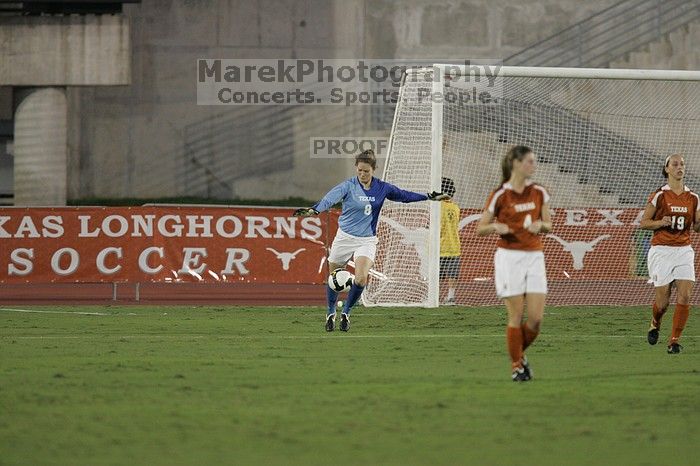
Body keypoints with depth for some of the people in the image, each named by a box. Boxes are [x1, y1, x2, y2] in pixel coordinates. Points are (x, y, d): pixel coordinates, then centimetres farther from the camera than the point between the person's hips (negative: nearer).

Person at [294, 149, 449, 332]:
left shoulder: (382, 188, -1)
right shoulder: (348, 186, -13)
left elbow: (404, 195, 14)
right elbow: (331, 198, -30)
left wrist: (430, 197, 15)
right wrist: (314, 210, -49)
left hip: (367, 240, 1)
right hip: (345, 237, -1)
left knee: (361, 279, -18)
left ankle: (345, 313, 4)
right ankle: (331, 314, 31)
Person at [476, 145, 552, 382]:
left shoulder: (539, 193, 6)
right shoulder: (500, 195, -4)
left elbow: (548, 225, 16)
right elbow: (480, 229, 2)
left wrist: (540, 225, -7)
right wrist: (495, 227, -19)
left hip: (534, 256, 4)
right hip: (509, 256, -4)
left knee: (536, 317, -3)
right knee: (516, 316, -4)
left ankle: (520, 354, 22)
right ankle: (516, 365, 9)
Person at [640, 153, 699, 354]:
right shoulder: (659, 195, -4)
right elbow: (643, 223, 0)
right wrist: (661, 222, -18)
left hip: (684, 250, 3)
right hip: (661, 251, -3)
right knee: (662, 301, -3)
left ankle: (674, 341, -4)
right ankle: (655, 324, 32)